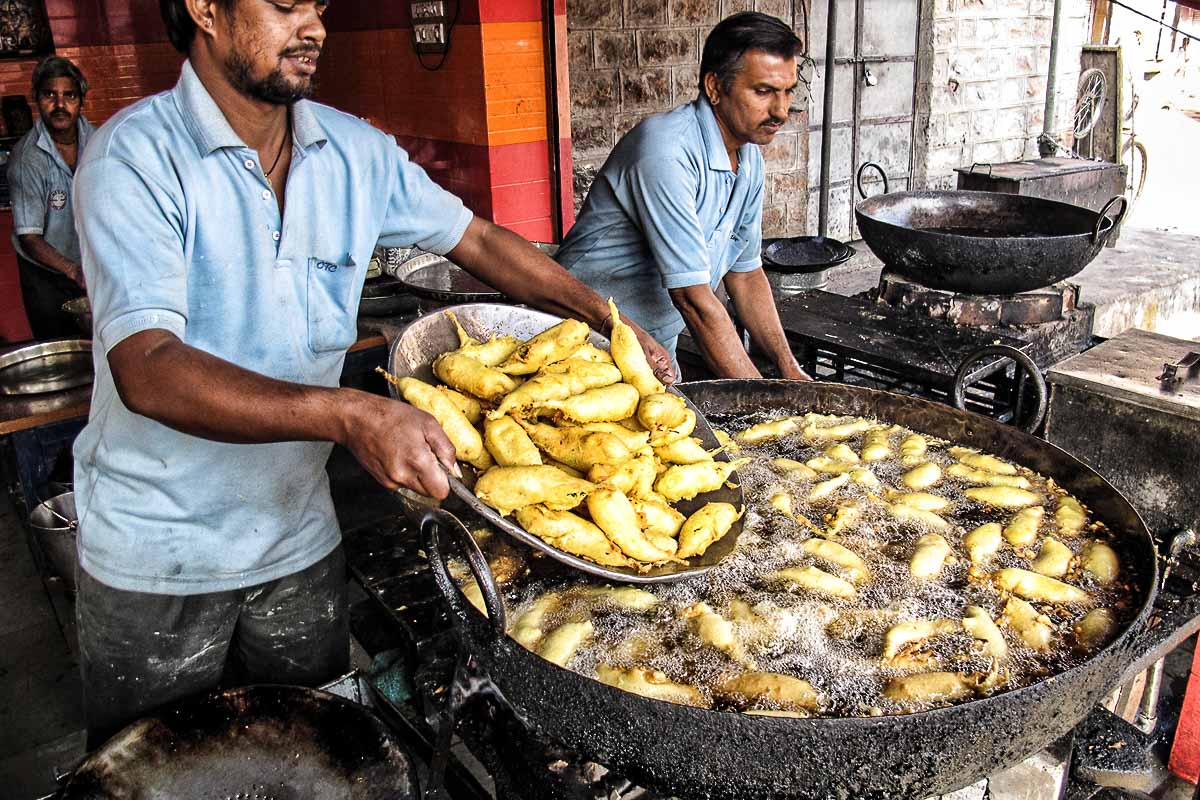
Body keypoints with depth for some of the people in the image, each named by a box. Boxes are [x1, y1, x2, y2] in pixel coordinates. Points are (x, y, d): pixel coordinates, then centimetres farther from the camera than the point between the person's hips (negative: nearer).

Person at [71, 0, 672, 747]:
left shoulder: (356, 151, -2)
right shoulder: (135, 157, -19)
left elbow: (478, 239, 9)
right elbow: (147, 371, -30)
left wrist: (609, 320, 1)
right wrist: (349, 414, -43)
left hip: (300, 535, 4)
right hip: (157, 558, -4)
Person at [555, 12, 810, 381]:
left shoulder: (749, 157, 3)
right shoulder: (667, 150, -25)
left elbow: (746, 273, 11)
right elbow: (693, 297, -28)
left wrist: (789, 368, 0)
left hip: (658, 348, 8)